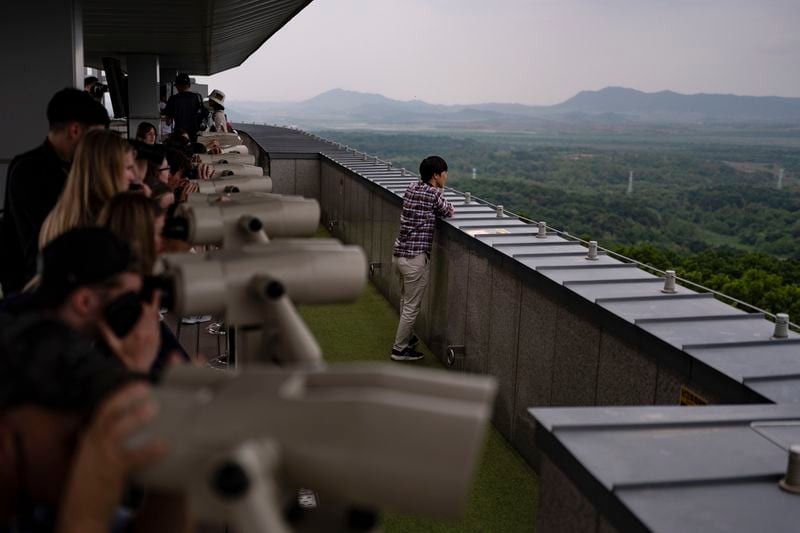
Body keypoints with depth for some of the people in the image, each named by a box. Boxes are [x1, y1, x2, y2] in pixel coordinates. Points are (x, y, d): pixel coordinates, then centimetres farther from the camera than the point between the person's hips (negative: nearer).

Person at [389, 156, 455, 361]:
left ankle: (407, 337, 39)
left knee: (406, 301, 24)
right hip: (415, 257, -9)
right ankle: (400, 349, 12)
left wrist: (443, 206, 11)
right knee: (412, 307, 3)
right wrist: (449, 207, 18)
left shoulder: (412, 188, 7)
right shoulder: (434, 194, -15)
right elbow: (448, 212, 0)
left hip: (400, 252, 9)